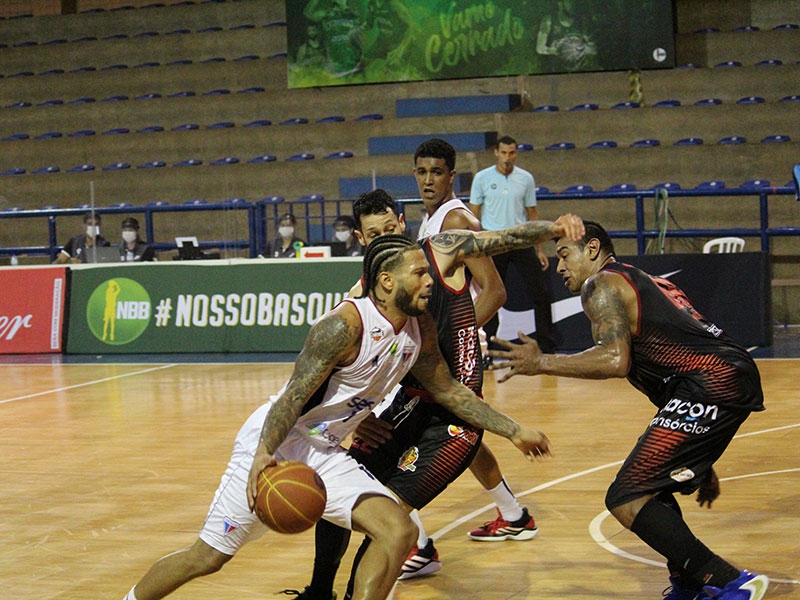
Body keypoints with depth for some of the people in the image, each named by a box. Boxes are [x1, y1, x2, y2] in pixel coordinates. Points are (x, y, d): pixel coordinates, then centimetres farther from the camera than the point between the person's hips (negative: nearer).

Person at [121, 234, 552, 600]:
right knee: (209, 556, -1)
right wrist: (264, 454, -38)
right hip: (273, 442, -7)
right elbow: (295, 395, -24)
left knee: (399, 533, -12)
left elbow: (447, 390, 15)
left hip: (324, 452, 7)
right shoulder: (345, 325, -23)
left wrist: (513, 431, 14)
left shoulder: (419, 329, 1)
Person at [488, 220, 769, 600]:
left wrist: (542, 363, -5)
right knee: (651, 485, 26)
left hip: (712, 384, -10)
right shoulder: (644, 282, 32)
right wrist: (700, 464, 34)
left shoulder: (602, 285, 3)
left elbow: (615, 360, -16)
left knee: (627, 500, -10)